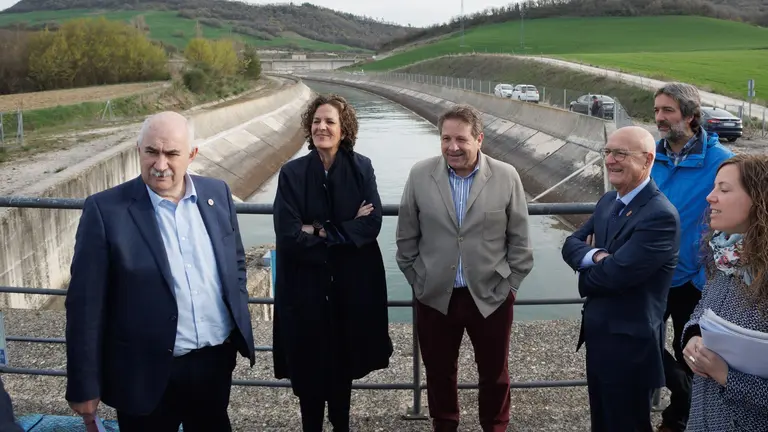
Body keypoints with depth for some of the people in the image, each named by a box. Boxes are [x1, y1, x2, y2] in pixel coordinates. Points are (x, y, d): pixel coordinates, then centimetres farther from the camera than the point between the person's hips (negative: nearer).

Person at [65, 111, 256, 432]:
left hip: (217, 359, 4)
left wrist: (239, 326, 10)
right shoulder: (105, 210, -13)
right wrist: (84, 386, -9)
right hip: (147, 373, -4)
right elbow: (86, 303, -11)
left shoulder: (217, 193, 0)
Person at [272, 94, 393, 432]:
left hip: (353, 282, 1)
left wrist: (320, 232, -17)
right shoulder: (292, 173, -6)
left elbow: (372, 224, -12)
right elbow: (288, 235, -15)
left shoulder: (361, 168, -2)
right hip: (307, 284, -1)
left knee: (344, 361, 15)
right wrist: (346, 228, -14)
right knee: (309, 365, 7)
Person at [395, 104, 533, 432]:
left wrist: (509, 285, -2)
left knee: (494, 373, 16)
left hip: (491, 296, 0)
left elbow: (519, 240, -1)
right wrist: (417, 281, 3)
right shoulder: (420, 175, -6)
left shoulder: (507, 177, -8)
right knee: (439, 372, 16)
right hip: (434, 296, 1)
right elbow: (407, 237, 2)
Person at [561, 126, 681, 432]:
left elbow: (614, 274, -27)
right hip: (597, 334, 8)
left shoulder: (661, 215, -23)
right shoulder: (608, 201, 7)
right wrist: (594, 255, -17)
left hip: (629, 343, -8)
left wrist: (586, 273, -5)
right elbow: (571, 245, 5)